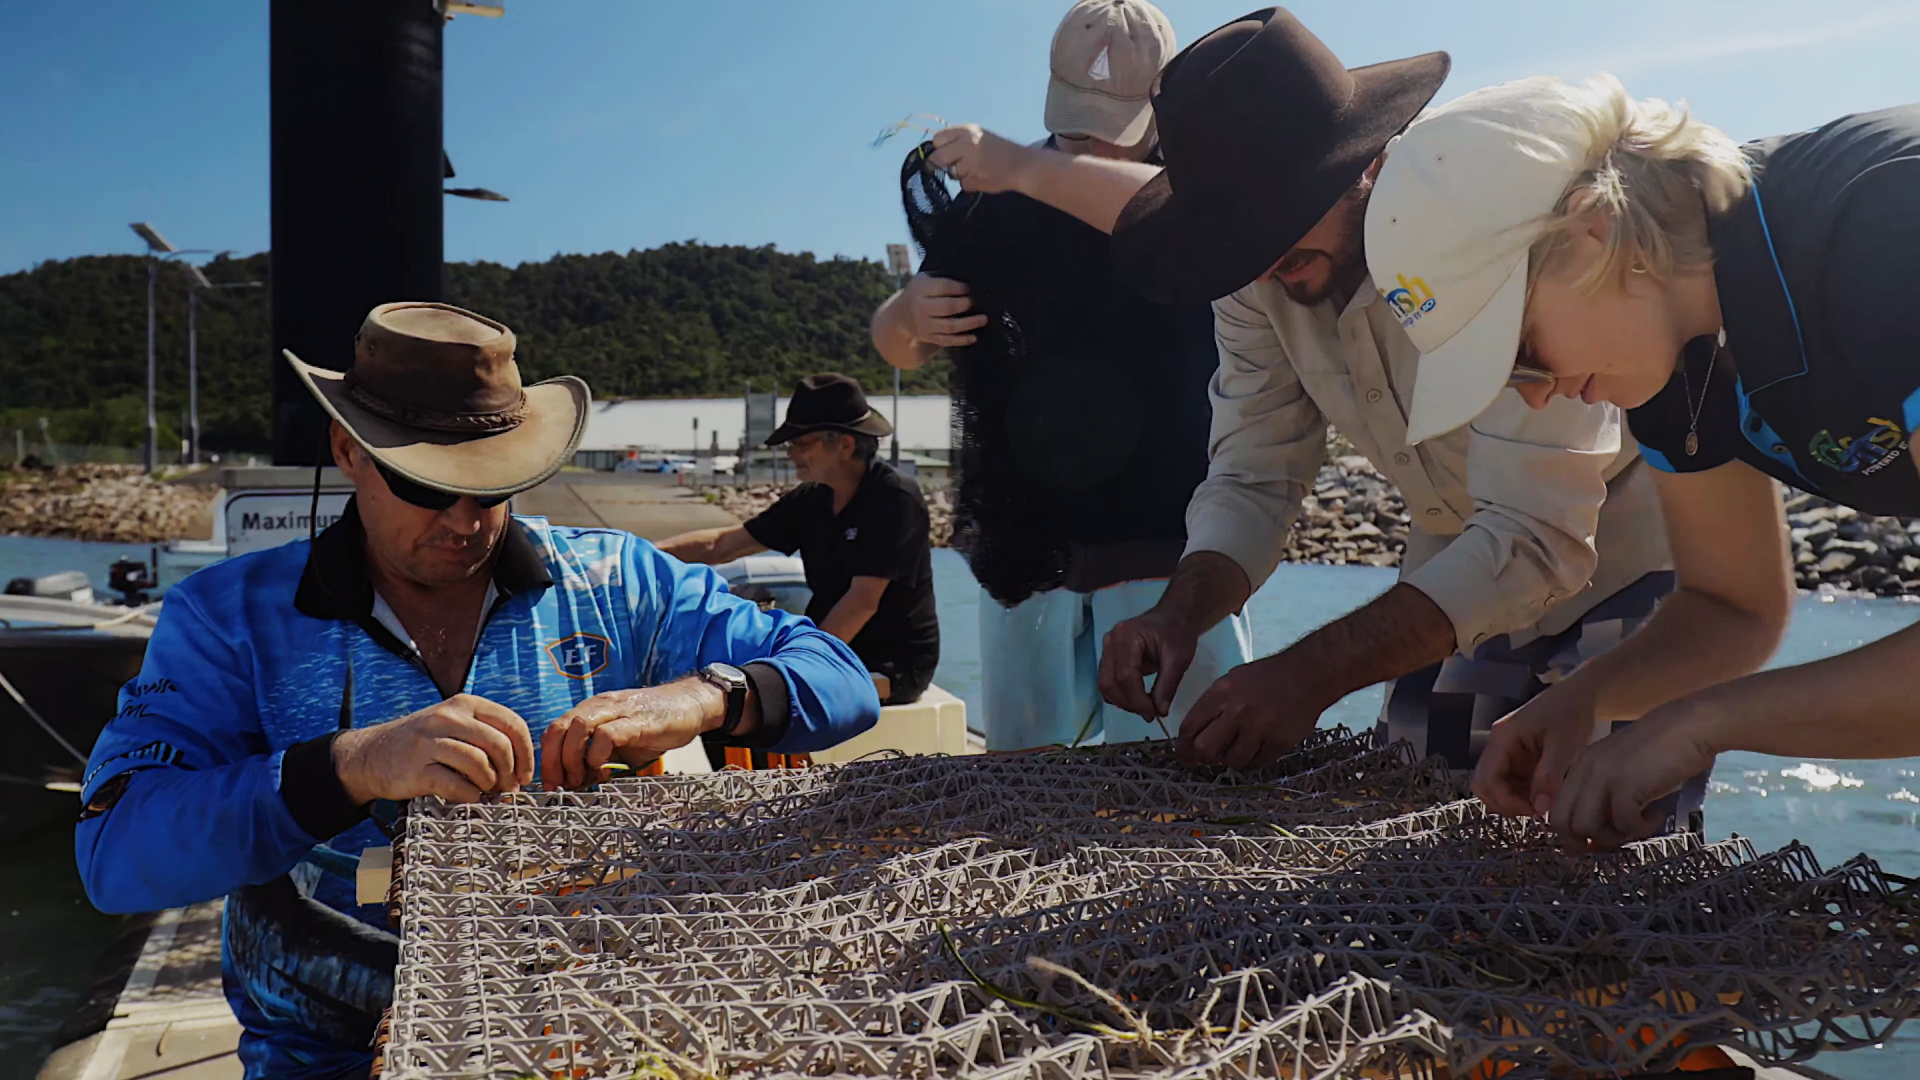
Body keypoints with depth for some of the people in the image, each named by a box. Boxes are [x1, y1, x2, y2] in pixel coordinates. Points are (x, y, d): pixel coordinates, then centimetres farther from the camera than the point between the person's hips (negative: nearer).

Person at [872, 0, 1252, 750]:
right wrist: (909, 317, -11)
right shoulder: (998, 203, 8)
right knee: (1017, 766, 10)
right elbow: (898, 348, 12)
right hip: (1027, 541, 3)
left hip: (1166, 540, -3)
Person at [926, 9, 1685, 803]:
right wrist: (1181, 613, -27)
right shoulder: (1257, 277, -13)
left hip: (1625, 579, -5)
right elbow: (1252, 479, -7)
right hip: (1460, 587, 5)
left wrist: (1311, 675, -42)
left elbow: (1535, 539, -35)